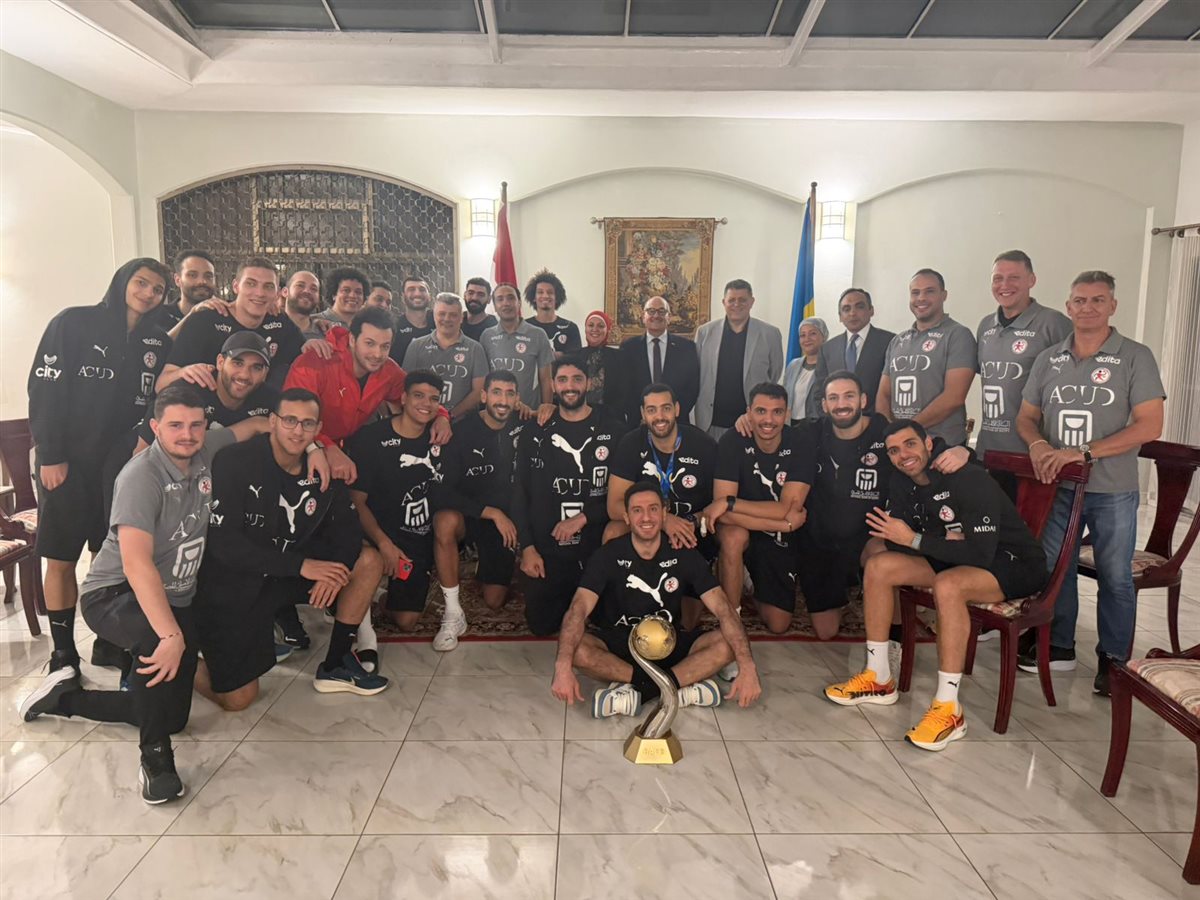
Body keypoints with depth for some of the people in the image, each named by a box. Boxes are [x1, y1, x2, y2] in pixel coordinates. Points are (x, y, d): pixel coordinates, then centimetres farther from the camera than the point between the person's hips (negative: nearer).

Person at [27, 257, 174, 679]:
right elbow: (43, 390, -7)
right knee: (61, 560, 3)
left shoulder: (158, 343, 8)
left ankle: (108, 643, 20)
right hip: (67, 465, -3)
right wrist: (50, 456, -12)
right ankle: (63, 654, 14)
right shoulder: (73, 323, -3)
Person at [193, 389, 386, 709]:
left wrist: (334, 568, -23)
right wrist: (301, 565, -29)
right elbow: (222, 542, -25)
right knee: (237, 699, -6)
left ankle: (336, 665, 3)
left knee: (368, 562, -9)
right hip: (232, 583, -5)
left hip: (290, 569, 5)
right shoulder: (234, 463, -20)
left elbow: (347, 527, -1)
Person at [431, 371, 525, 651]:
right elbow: (443, 492, -21)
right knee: (445, 520, -40)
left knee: (494, 602, 0)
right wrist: (492, 512, -25)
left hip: (506, 516, 2)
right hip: (468, 512, -2)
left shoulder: (523, 425, -8)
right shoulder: (463, 431, -16)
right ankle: (453, 615, -26)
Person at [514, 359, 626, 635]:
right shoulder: (535, 432, 2)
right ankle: (567, 599, 38)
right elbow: (520, 493, 4)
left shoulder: (611, 431, -3)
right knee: (541, 624, 7)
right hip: (546, 551, 2)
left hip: (597, 550, -1)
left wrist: (583, 518, -16)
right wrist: (527, 547, -4)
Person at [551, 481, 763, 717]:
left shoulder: (683, 555, -7)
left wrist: (747, 667, -32)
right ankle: (680, 687, -28)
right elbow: (579, 609, -24)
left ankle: (637, 691, -27)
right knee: (577, 649, -33)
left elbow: (723, 609, -15)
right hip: (618, 643, -1)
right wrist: (563, 667, -41)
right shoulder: (608, 555, -11)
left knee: (727, 644, -24)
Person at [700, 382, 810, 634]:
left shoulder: (800, 446, -16)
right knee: (734, 535, -38)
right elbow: (725, 515, -27)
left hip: (780, 539, 2)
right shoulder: (732, 441, -21)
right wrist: (784, 523, -30)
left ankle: (756, 584, 33)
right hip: (742, 530, -2)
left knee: (778, 626, -1)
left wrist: (729, 502, -32)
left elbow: (787, 509, -24)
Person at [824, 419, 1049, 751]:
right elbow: (894, 542, -4)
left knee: (947, 584, -38)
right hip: (956, 560, 8)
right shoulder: (904, 487, -1)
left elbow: (981, 553, -32)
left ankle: (949, 709, -30)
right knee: (878, 566, -7)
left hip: (1014, 563, -8)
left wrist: (915, 540, -28)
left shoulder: (970, 480, -25)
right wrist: (943, 541, -20)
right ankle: (879, 679, 0)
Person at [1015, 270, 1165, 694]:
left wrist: (1083, 452, -20)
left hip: (1113, 489, -3)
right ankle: (1059, 647, 28)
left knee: (1115, 577, 7)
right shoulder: (1048, 359, 7)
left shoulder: (1135, 357, -5)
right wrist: (1038, 444, -11)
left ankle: (1114, 659, 23)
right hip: (1057, 486, 4)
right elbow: (1026, 417, 12)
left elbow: (1149, 426, -12)